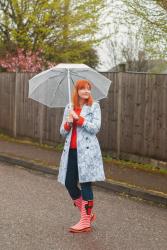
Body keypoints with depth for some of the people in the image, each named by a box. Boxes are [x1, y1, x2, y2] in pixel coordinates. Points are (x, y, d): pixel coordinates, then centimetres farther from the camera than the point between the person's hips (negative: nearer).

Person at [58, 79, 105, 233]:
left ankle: (85, 222, 6)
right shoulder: (69, 108, 12)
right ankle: (88, 214, 22)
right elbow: (62, 132, 12)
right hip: (71, 151, 5)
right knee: (69, 183, 4)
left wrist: (78, 118, -14)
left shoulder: (94, 106, 1)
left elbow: (95, 128, -11)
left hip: (87, 150, -5)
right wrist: (67, 124, -9)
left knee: (85, 184, -3)